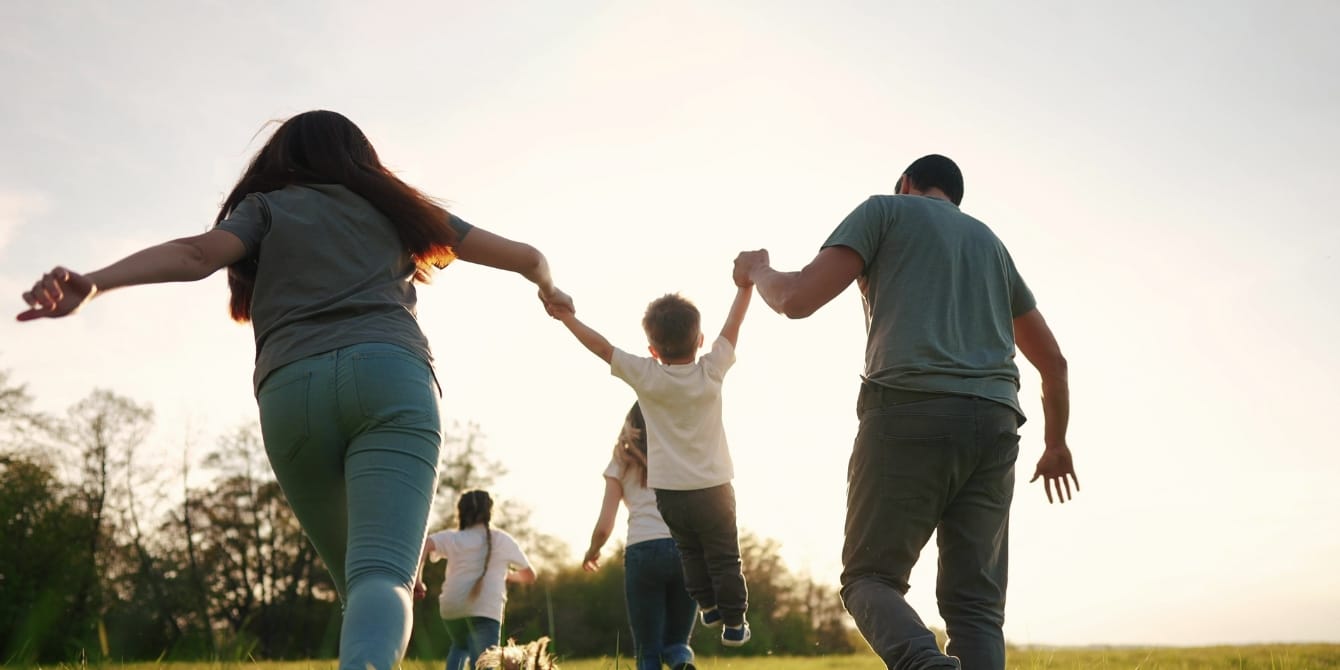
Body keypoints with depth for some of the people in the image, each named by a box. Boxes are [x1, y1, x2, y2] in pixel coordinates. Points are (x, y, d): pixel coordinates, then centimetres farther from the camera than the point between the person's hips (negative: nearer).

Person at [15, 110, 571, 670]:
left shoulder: (266, 207, 25)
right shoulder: (397, 207, 29)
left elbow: (197, 252, 2)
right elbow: (523, 255, 33)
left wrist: (92, 284, -11)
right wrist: (549, 288, 54)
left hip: (292, 390, 1)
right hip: (392, 377, -1)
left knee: (359, 580, 19)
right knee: (383, 575, -19)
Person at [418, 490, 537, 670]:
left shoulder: (452, 538, 16)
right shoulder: (503, 539, 18)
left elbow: (424, 543, -5)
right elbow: (530, 576, 27)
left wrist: (417, 578, -5)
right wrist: (506, 575, 45)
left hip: (453, 607, 3)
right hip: (486, 607, -3)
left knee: (461, 646, 32)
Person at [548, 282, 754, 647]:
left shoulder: (646, 377, -11)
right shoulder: (710, 373, -11)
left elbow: (602, 347, -6)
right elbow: (731, 330, 1)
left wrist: (568, 317, 0)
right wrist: (744, 289, 12)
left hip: (668, 491, 1)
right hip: (712, 487, -1)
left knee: (690, 552, 24)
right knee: (724, 558, 9)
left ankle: (707, 605, 29)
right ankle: (734, 622, 13)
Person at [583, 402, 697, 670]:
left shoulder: (621, 463, 13)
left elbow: (604, 526, 6)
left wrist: (591, 552, 26)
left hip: (643, 552, -1)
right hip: (686, 550, 1)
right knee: (675, 641, 13)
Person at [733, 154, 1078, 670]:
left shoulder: (886, 210, 13)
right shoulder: (990, 242, 29)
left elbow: (797, 300, 1)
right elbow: (1053, 361, 32)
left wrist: (758, 272, 24)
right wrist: (1057, 444, 47)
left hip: (910, 414, -4)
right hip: (994, 424, 5)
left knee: (869, 576, 5)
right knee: (975, 605, 5)